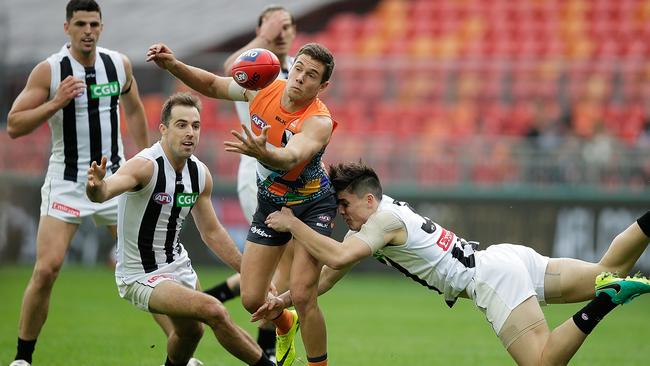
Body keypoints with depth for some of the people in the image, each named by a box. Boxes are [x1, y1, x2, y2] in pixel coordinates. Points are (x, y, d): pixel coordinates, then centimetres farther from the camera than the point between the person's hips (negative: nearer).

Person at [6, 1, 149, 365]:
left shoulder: (120, 64, 2)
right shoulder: (49, 71, -9)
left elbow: (134, 110, 20)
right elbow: (14, 125, -10)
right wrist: (56, 103, -22)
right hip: (67, 182, -3)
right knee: (47, 269, -13)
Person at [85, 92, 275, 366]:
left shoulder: (200, 174, -1)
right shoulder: (146, 166, -24)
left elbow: (212, 232, 12)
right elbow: (105, 191, -44)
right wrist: (96, 187, -68)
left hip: (178, 266, 8)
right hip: (140, 276, -8)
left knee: (190, 330, 26)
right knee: (213, 311, -24)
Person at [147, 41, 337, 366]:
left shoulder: (319, 121, -29)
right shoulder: (263, 89, -13)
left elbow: (290, 158, -49)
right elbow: (213, 85, 4)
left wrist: (261, 152, -70)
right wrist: (174, 66, -11)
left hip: (312, 206, -5)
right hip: (270, 202, 5)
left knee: (302, 295, -20)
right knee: (251, 299, 3)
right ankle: (286, 327, 39)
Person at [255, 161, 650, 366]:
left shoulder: (385, 220, -9)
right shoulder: (375, 214, 18)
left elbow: (338, 258, -23)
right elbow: (334, 269, 24)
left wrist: (292, 224, -12)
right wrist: (286, 299, 20)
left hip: (494, 277, -10)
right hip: (507, 258, 10)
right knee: (607, 272, 9)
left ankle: (603, 303, -29)